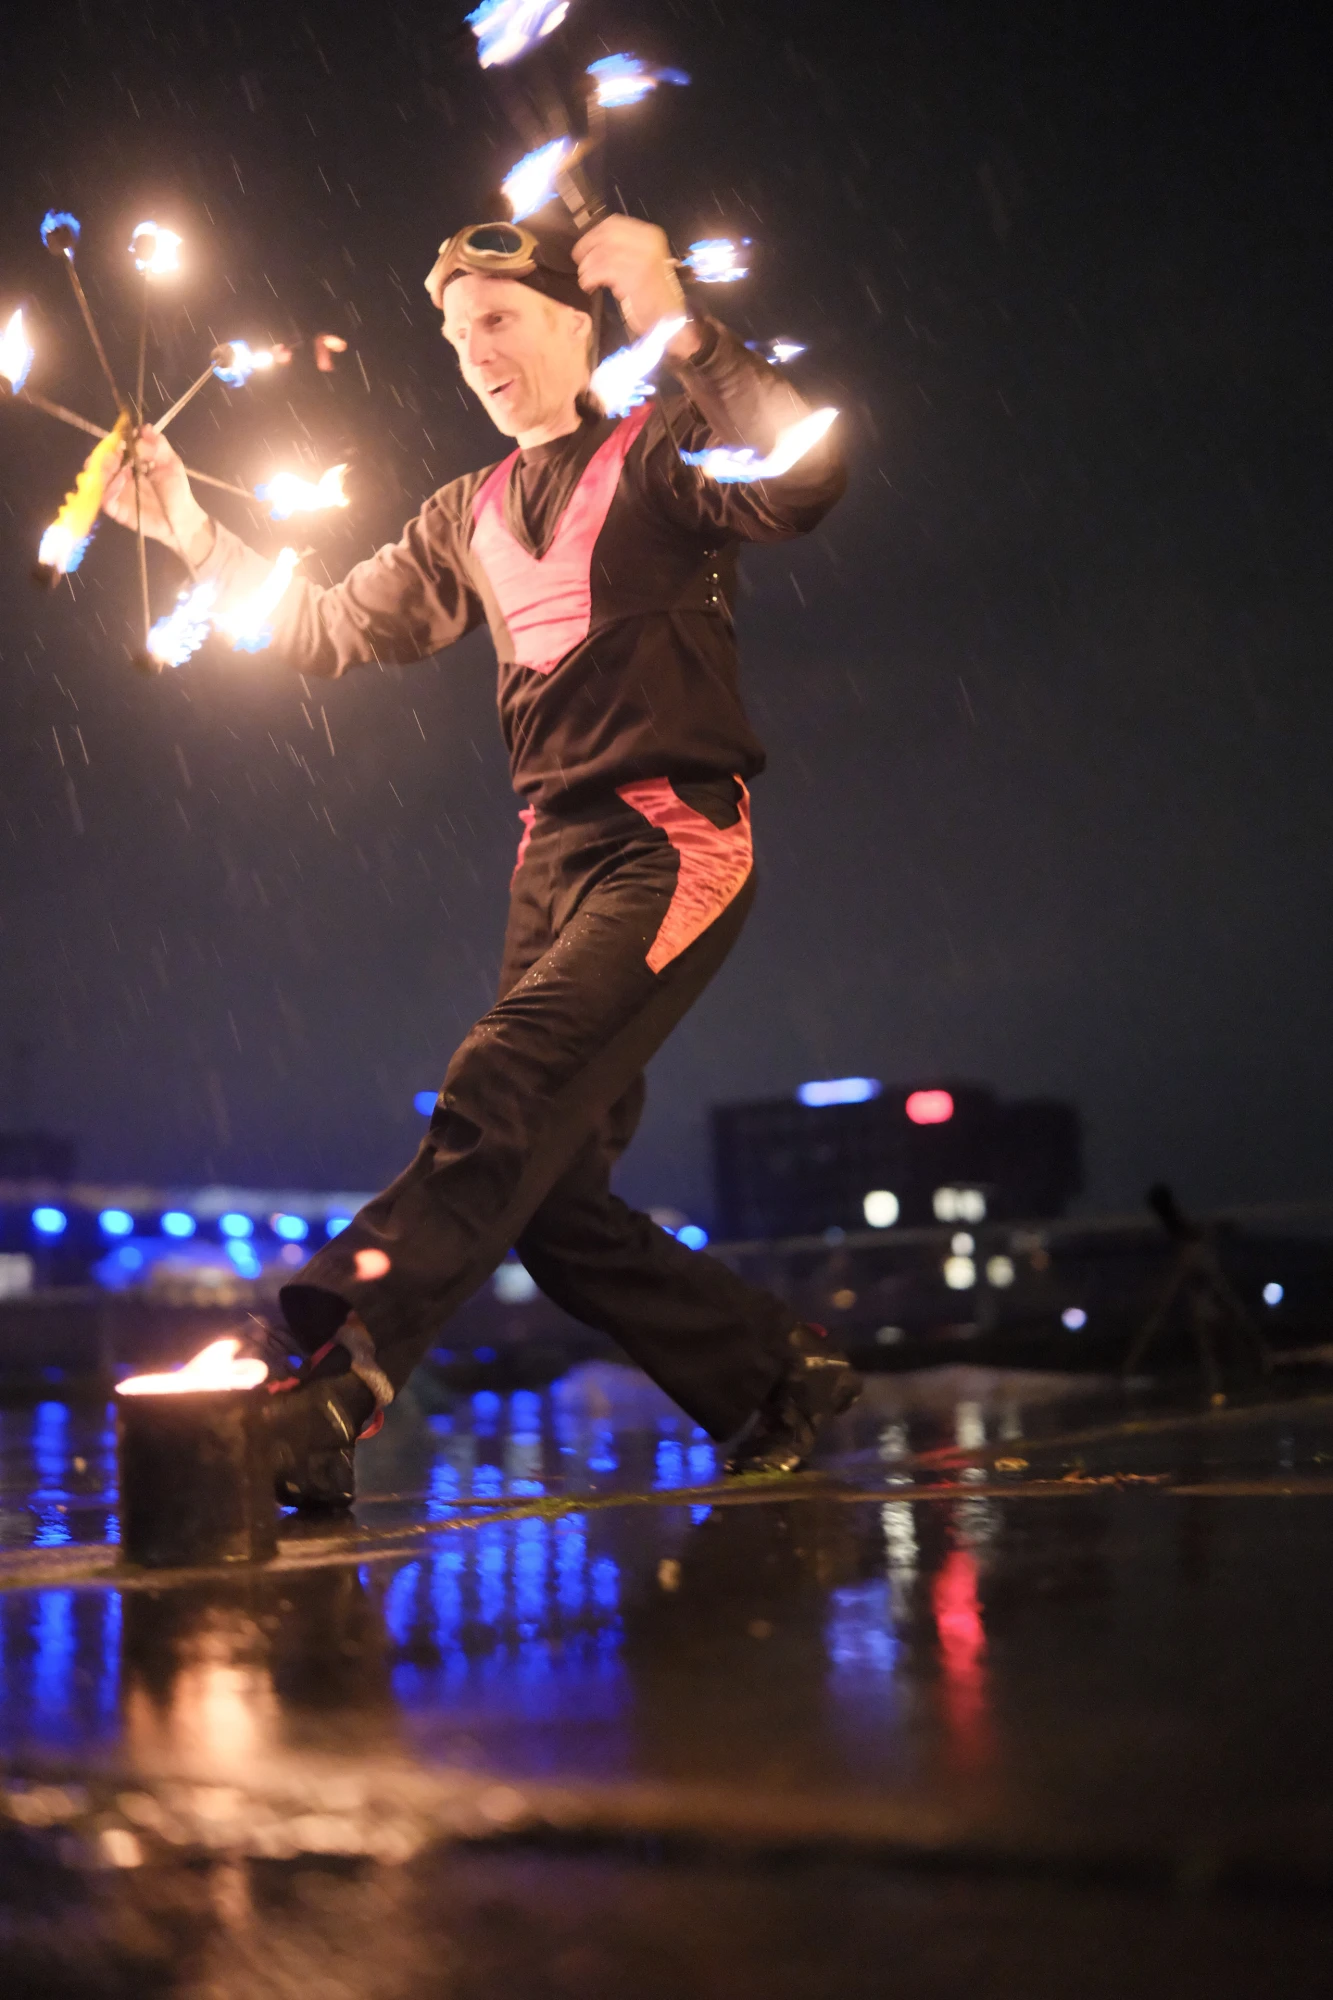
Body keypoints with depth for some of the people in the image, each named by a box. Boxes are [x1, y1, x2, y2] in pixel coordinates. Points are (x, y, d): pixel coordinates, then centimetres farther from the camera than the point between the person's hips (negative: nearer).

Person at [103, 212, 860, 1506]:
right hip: (554, 853, 7)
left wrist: (678, 327, -22)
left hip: (675, 837, -7)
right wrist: (195, 537, 9)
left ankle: (322, 1396, -36)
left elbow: (805, 478, -18)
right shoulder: (467, 521, 21)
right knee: (550, 1197, 0)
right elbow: (328, 631, 21)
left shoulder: (658, 453, 2)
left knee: (503, 1091, -26)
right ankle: (777, 1379, 14)